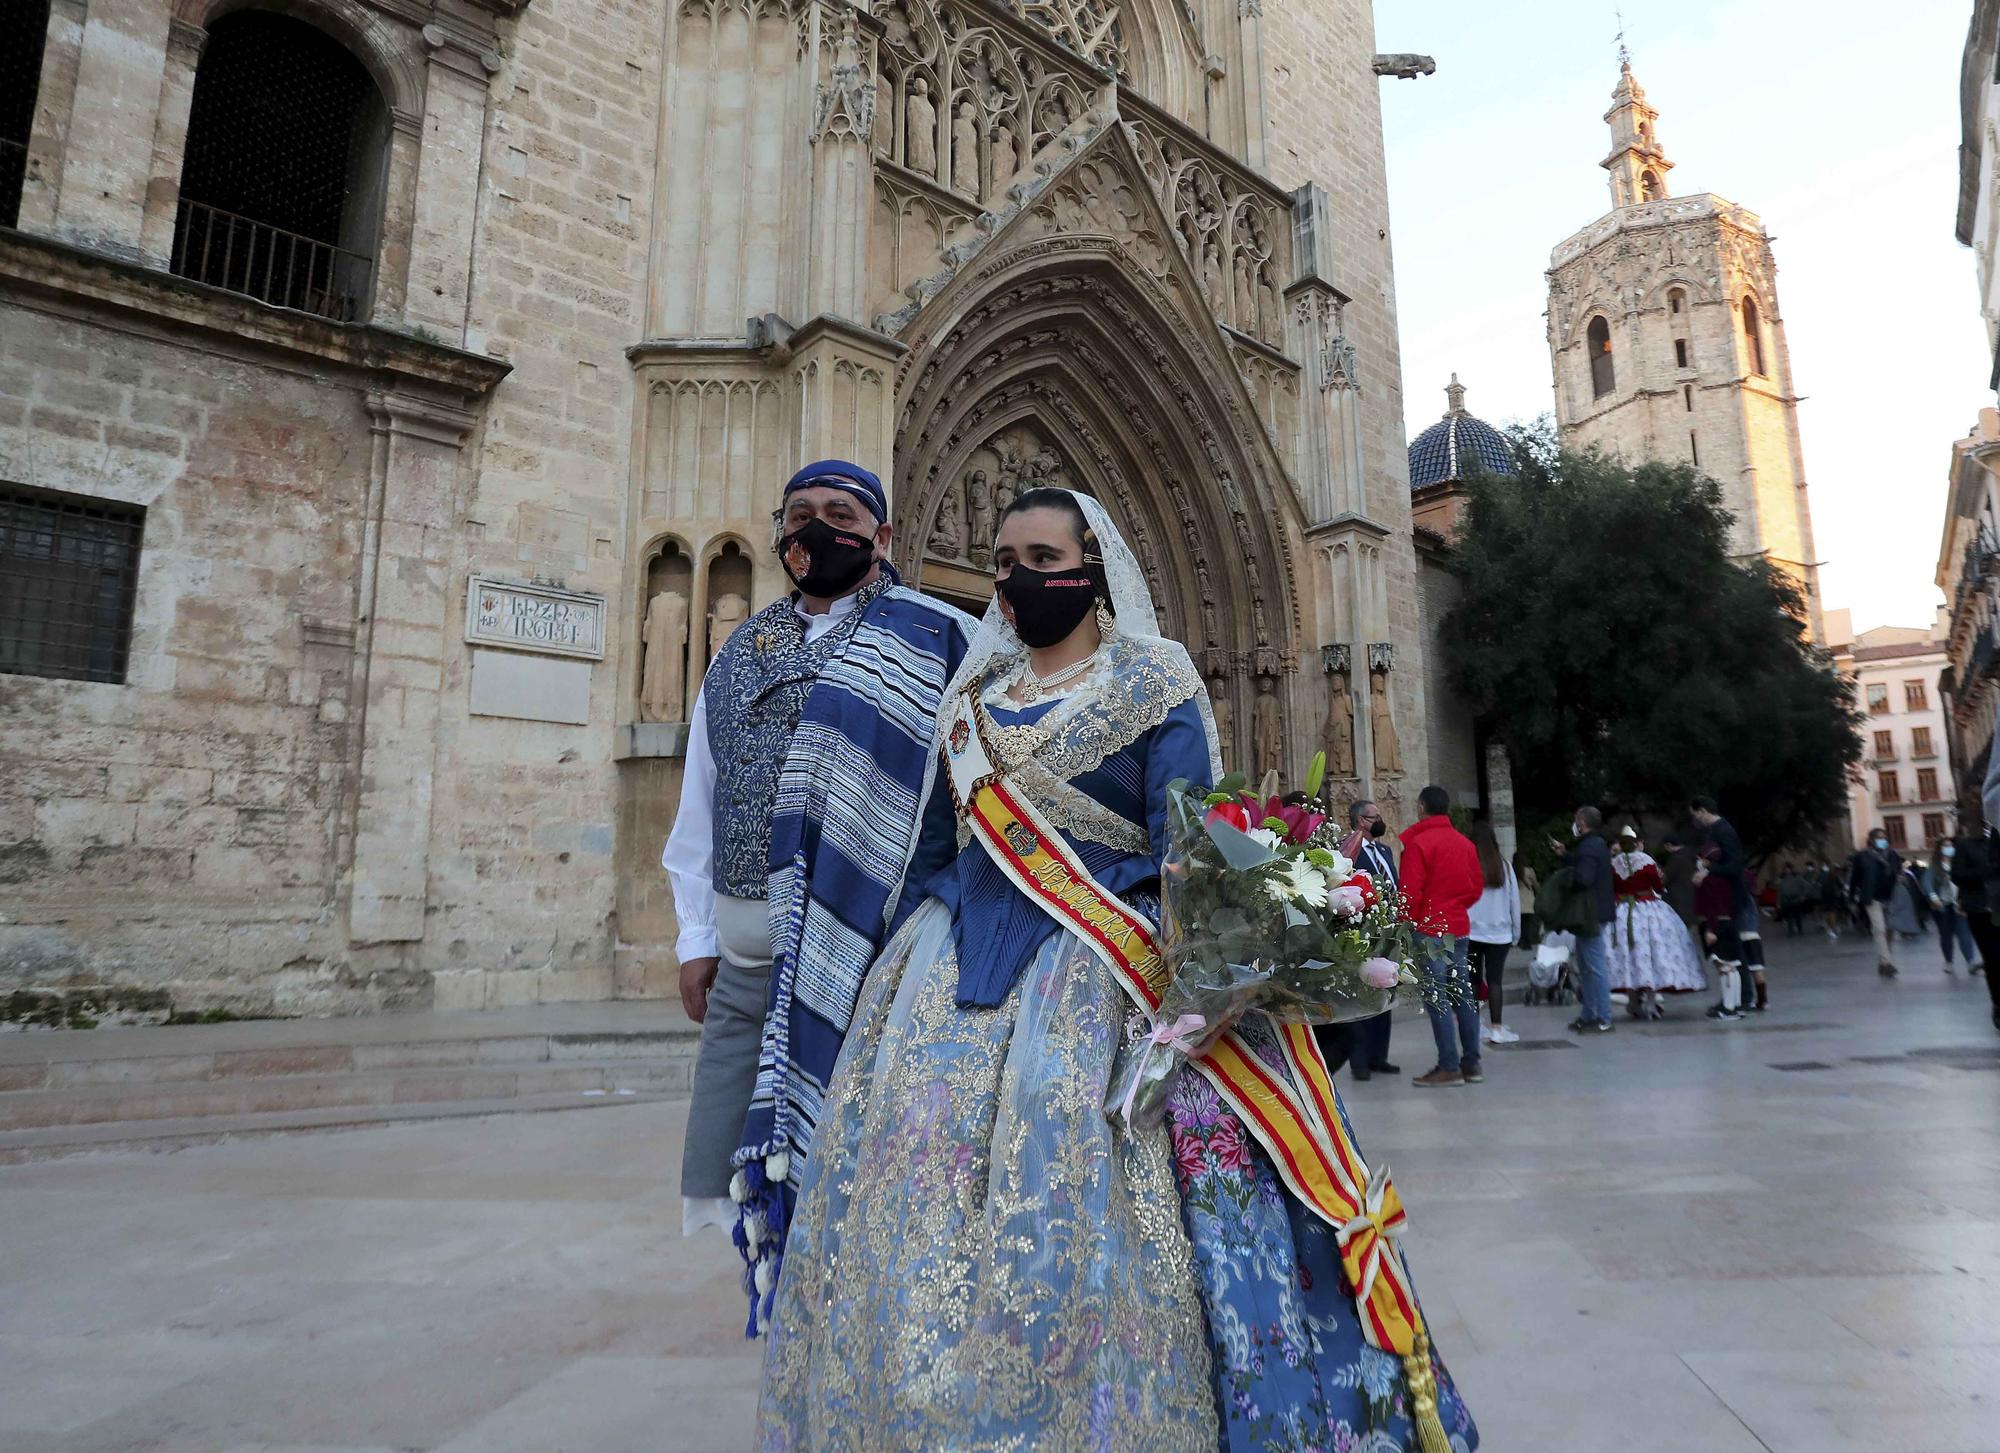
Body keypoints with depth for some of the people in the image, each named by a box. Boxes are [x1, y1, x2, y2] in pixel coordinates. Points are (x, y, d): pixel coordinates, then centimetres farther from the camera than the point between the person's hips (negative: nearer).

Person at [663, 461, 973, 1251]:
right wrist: (696, 939, 11)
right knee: (736, 1181, 12)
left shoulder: (932, 638, -1)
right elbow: (699, 807, 17)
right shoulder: (740, 652, 16)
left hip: (869, 956, -5)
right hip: (746, 963, 6)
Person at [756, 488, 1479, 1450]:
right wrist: (912, 960, 14)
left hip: (1092, 970, -5)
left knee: (1069, 1209, -8)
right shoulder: (971, 691, 15)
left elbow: (1185, 847, -7)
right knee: (918, 1187, 2)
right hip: (957, 967, 5)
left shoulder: (1152, 684, 0)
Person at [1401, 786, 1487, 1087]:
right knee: (1462, 994, 11)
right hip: (1460, 927, 7)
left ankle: (1449, 1067, -4)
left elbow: (1410, 893, -14)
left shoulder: (1418, 842, -12)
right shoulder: (1465, 843, 8)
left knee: (1436, 997, -4)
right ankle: (1471, 1063, 16)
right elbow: (1476, 888, 13)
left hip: (1430, 930, -7)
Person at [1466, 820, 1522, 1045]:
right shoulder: (1504, 866, -2)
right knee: (1495, 980, 2)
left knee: (1473, 980, 8)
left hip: (1471, 932, -1)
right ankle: (1497, 1029, -1)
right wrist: (1516, 931, 15)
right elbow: (1514, 900, 5)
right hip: (1499, 933, 1)